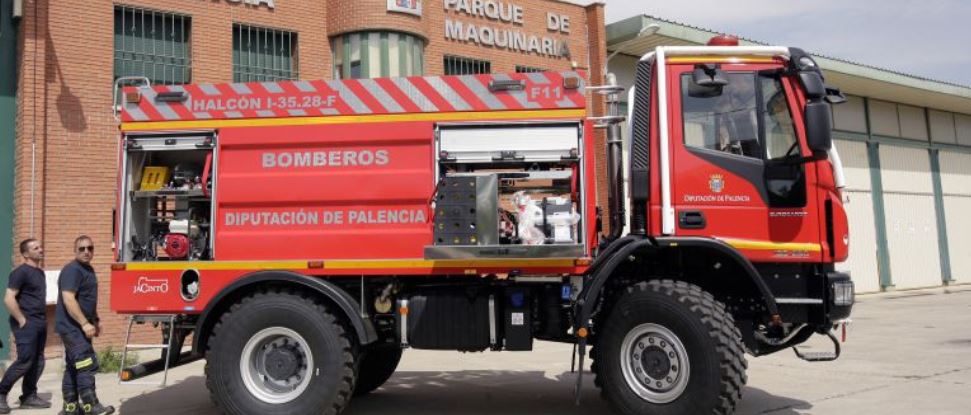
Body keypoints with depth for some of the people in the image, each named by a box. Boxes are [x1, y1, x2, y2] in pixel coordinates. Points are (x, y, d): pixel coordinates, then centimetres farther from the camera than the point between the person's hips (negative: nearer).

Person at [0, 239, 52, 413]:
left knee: (38, 361, 8)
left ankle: (29, 396, 15)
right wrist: (22, 320, -16)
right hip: (26, 323, -8)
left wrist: (42, 319, 15)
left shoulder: (40, 272, 16)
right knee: (25, 361, -9)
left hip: (40, 323, 8)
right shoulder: (21, 272, -10)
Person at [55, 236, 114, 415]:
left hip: (79, 327, 10)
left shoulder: (88, 269, 16)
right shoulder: (72, 270, -15)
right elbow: (68, 299, -24)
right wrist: (85, 323, -26)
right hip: (71, 326, -10)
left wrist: (95, 321, 23)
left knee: (73, 366, 13)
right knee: (86, 365, -14)